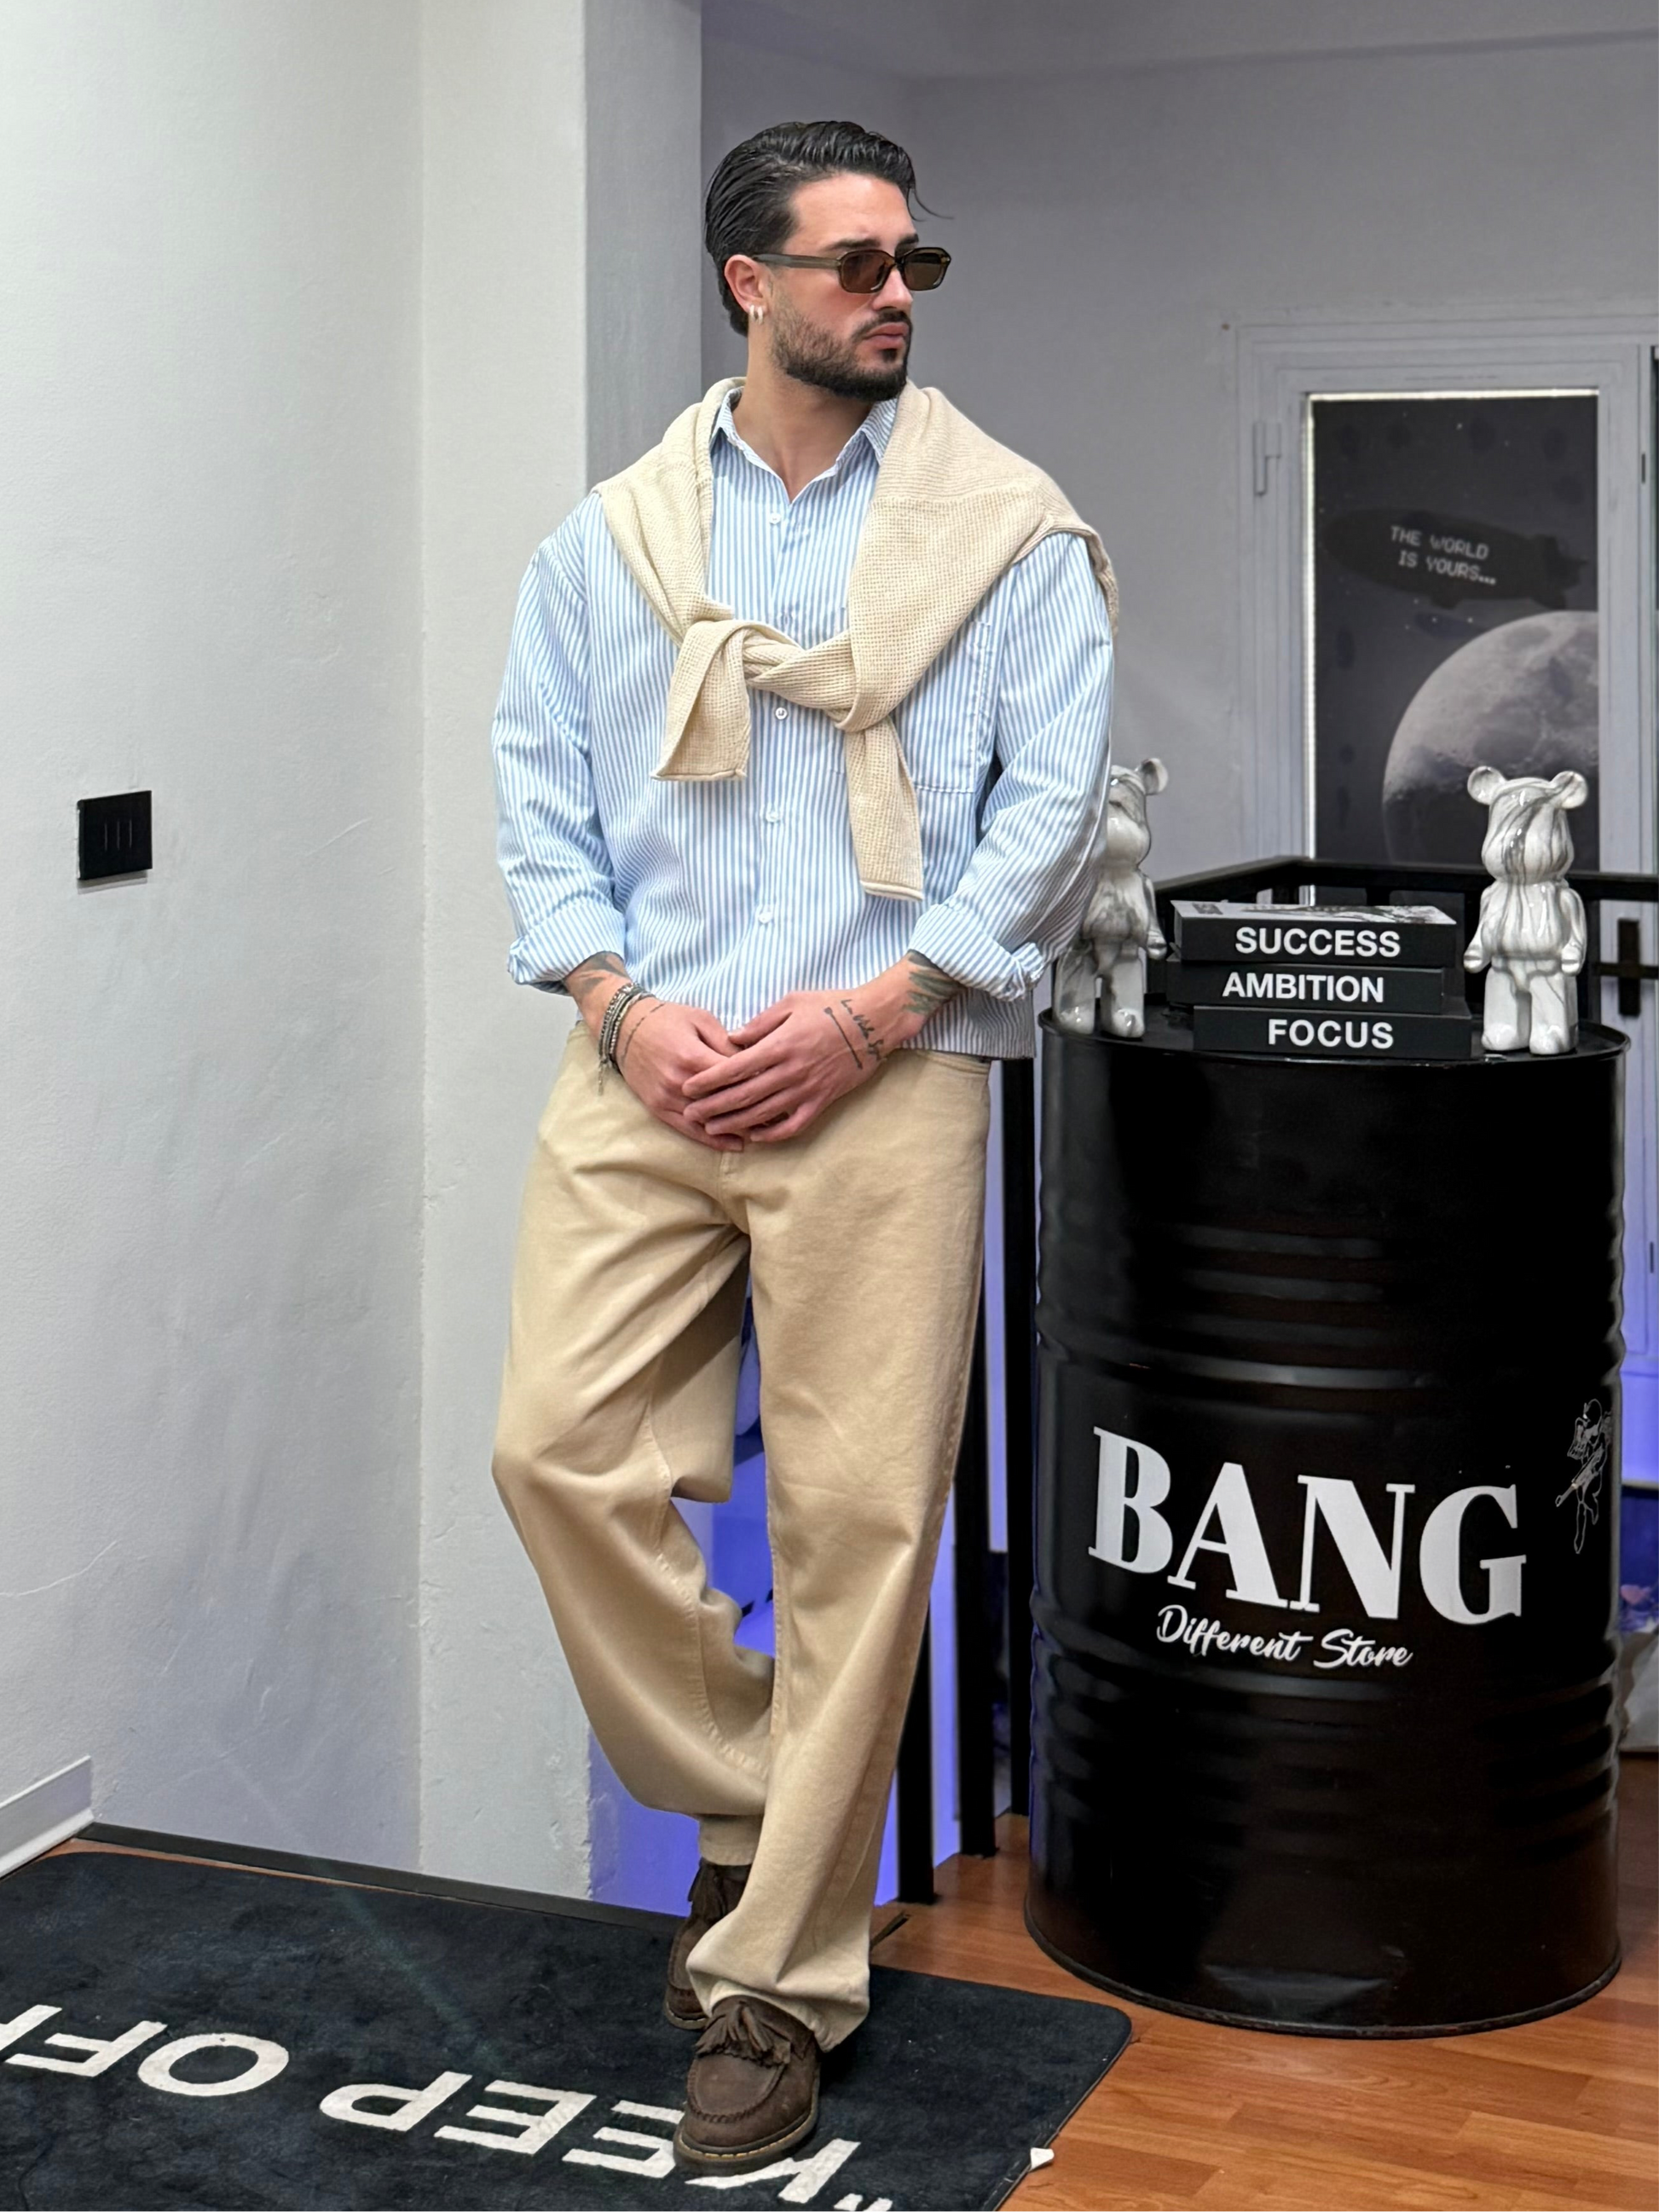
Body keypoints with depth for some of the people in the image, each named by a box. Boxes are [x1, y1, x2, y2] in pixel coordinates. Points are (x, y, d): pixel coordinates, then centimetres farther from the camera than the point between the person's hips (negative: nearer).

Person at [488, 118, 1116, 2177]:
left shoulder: (1007, 526, 5)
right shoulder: (609, 537, 13)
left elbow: (1053, 807, -2)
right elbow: (540, 791, 11)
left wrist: (866, 1010, -11)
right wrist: (625, 1007, -6)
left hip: (882, 1078, -2)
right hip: (645, 1071, 3)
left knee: (853, 1517, -2)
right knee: (559, 1450, -6)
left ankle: (779, 1977, 11)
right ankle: (749, 1794, 19)